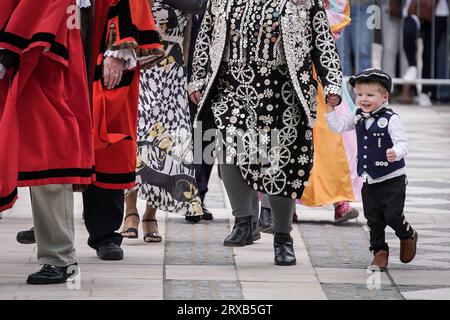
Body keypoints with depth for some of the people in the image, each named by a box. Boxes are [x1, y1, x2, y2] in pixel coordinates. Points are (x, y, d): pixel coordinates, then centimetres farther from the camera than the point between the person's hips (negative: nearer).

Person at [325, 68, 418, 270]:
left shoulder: (390, 119, -16)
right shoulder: (358, 118, 4)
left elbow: (402, 143, -23)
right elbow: (337, 126, 11)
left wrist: (396, 153, -43)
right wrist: (330, 106, 1)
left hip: (392, 179, -6)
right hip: (369, 181, 6)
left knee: (392, 215, -7)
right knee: (373, 219, 8)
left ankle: (408, 236, 24)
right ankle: (380, 251, 21)